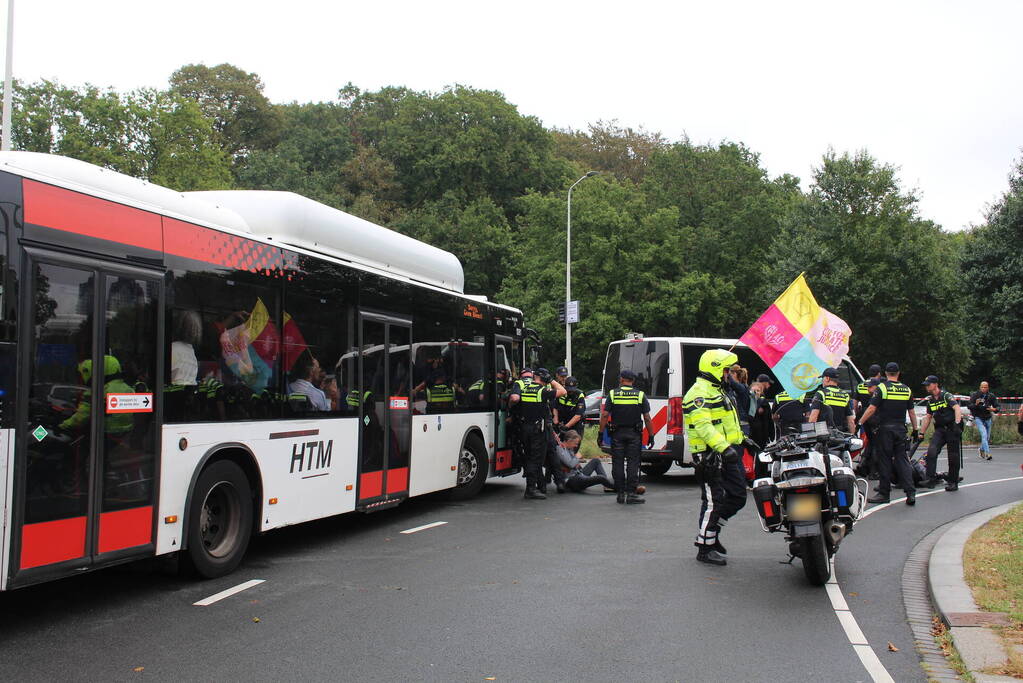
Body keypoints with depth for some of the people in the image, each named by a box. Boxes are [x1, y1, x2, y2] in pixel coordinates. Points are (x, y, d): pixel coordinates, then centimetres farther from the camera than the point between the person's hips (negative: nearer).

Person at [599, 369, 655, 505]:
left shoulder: (612, 394, 0)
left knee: (618, 463, 6)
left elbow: (604, 415, -4)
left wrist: (601, 433, 2)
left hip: (617, 433, 0)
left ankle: (620, 493, 8)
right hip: (634, 434, 0)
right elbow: (647, 418, -2)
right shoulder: (640, 395, 0)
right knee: (633, 463, 1)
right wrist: (651, 435, 4)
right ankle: (631, 493, -4)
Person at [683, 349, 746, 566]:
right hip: (710, 456, -10)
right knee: (713, 501, -5)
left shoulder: (716, 391, 22)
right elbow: (702, 425, -26)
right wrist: (723, 447, -33)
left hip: (726, 453, 10)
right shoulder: (699, 393, -13)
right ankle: (705, 548, 4)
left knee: (737, 497, 11)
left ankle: (710, 531, 25)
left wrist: (742, 439, 30)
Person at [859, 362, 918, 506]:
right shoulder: (907, 390, 8)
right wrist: (915, 430, 20)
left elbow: (871, 409, -12)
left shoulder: (882, 387, -6)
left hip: (885, 429, -4)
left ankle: (884, 493, 5)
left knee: (885, 461, 1)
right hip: (901, 429, 4)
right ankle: (910, 493, -3)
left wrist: (859, 423, -6)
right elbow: (911, 412, 12)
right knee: (902, 461, 5)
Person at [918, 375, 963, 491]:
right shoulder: (930, 400, 14)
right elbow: (928, 417, 21)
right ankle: (930, 479, -18)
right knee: (931, 451, -16)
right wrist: (921, 433, 19)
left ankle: (953, 482, 10)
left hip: (952, 429, -5)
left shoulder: (946, 396, -7)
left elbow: (957, 409, -19)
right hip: (939, 429, 5)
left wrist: (957, 423, -33)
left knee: (953, 456, -1)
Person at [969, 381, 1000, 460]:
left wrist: (994, 409, -18)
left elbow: (997, 407, 5)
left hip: (988, 419, 4)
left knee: (987, 437, 12)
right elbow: (970, 406, -6)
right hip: (978, 418, -4)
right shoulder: (975, 395, -5)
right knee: (984, 434, -21)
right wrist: (976, 404, -26)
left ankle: (982, 450, 37)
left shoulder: (991, 396, 3)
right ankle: (987, 453, -26)